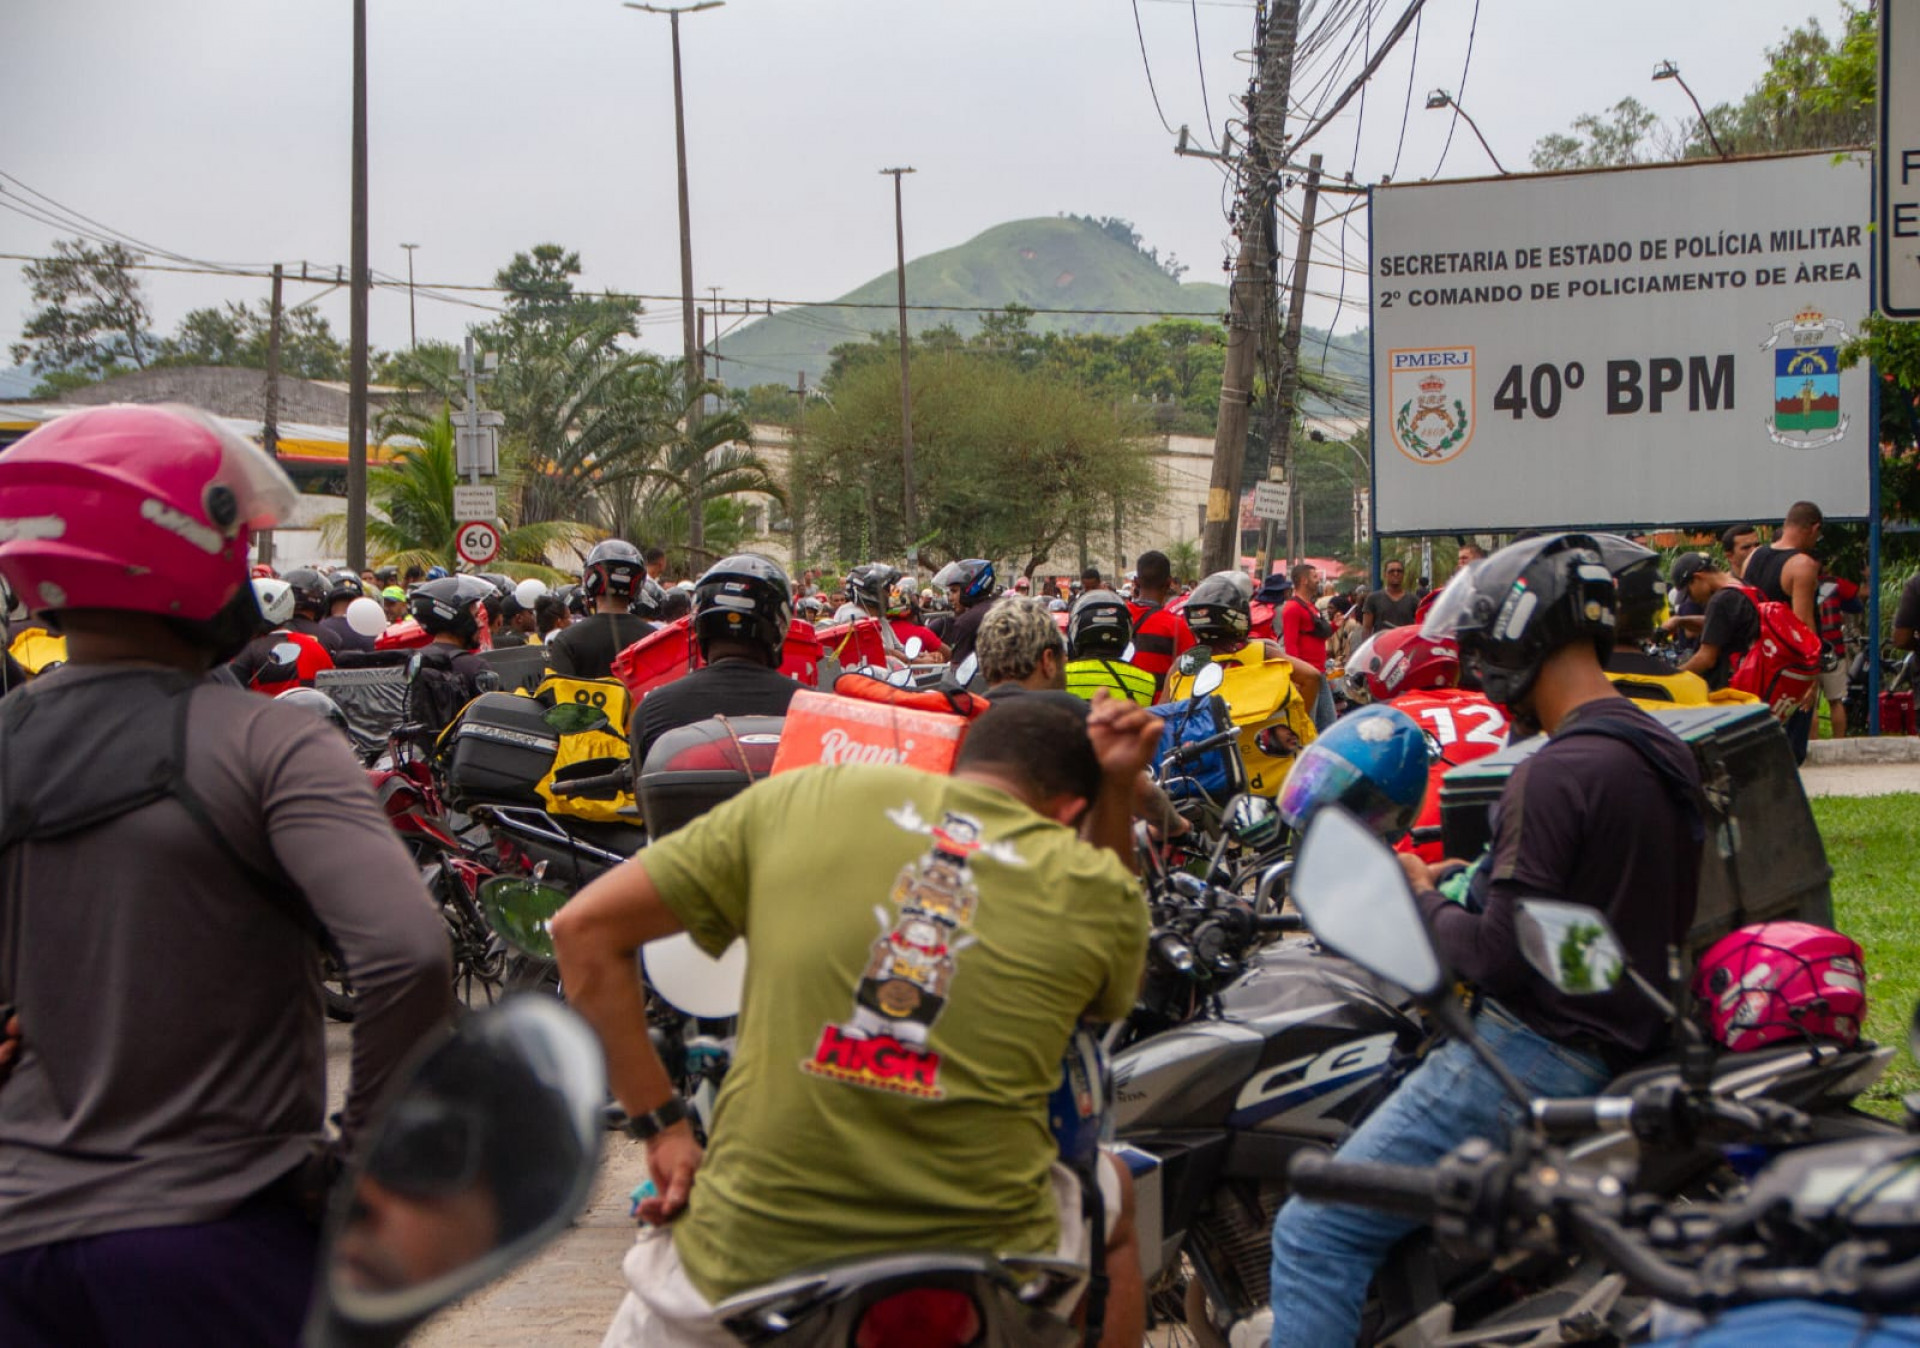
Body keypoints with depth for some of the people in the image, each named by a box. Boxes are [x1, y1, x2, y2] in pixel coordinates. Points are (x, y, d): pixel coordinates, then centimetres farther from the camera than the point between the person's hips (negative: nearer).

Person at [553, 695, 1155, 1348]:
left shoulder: (800, 798, 4)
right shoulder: (1095, 884, 4)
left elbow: (583, 927, 6)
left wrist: (664, 1131, 8)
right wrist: (1117, 791, 26)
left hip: (748, 1260, 0)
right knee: (1115, 1199, 34)